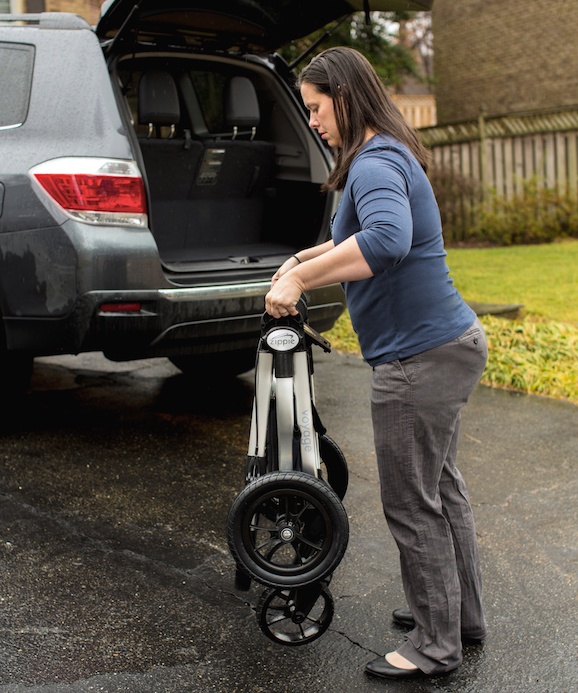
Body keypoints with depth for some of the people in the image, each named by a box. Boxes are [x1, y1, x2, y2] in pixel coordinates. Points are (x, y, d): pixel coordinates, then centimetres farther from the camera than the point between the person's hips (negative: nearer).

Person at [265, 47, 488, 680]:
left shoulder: (375, 163, -18)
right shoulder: (390, 156, 16)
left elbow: (387, 240, -39)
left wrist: (300, 277, -33)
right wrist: (306, 258, 25)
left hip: (420, 356, -11)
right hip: (450, 342, 11)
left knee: (411, 503, 1)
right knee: (440, 486, 21)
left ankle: (436, 646, 17)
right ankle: (462, 614, 36)